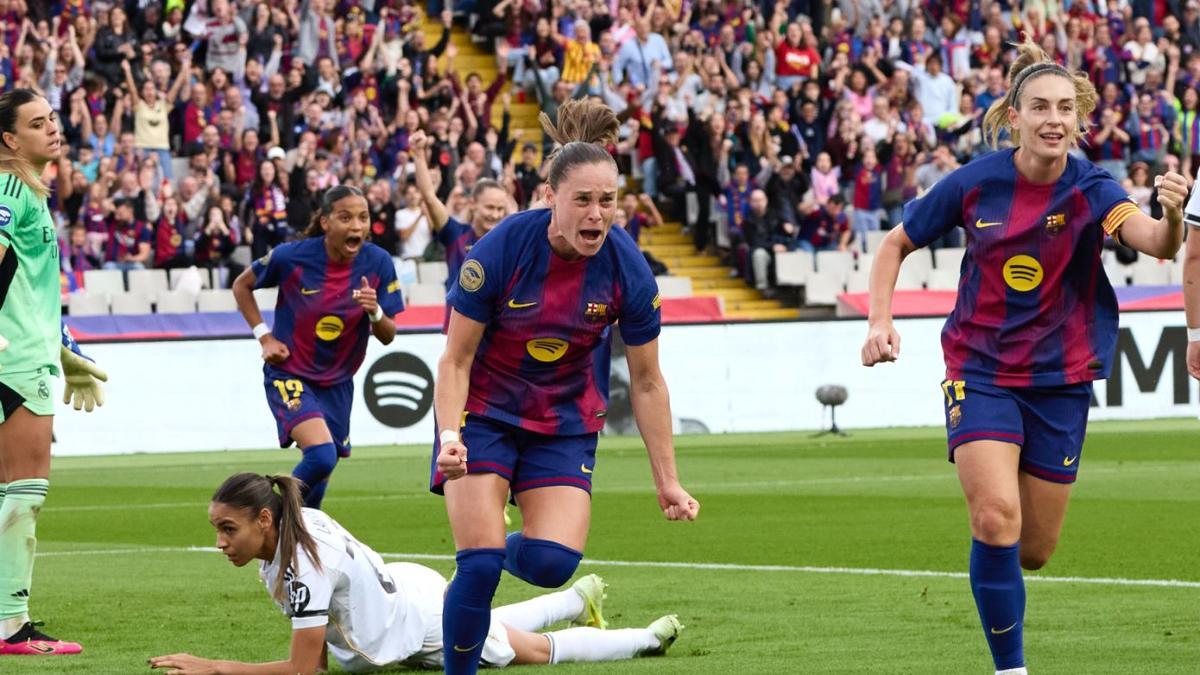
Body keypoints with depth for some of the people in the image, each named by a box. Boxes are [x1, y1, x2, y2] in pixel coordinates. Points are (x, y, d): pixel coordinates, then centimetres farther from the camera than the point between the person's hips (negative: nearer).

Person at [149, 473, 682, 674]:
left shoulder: (306, 564, -40)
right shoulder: (287, 524, -15)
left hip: (428, 628, -7)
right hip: (402, 587, 7)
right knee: (482, 626, 36)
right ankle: (582, 596, 59)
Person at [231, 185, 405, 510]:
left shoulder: (378, 263, -10)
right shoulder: (292, 257, -18)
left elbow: (387, 336, -5)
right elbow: (242, 286, 2)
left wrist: (375, 312, -26)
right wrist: (264, 337, -5)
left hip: (337, 384, 5)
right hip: (289, 374, -5)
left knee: (319, 477, 13)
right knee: (322, 455, -26)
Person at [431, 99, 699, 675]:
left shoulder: (627, 270, -16)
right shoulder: (501, 250, -23)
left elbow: (647, 382, -3)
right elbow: (455, 359, -14)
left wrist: (667, 480, -1)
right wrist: (450, 437, -29)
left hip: (567, 425, 2)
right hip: (484, 414, -2)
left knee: (552, 564, -15)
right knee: (479, 566, -16)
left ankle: (513, 549, 21)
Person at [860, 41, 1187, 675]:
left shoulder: (1092, 190, -13)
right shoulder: (974, 184, -10)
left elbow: (1154, 242, -33)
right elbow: (895, 244, 5)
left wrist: (1171, 218, -56)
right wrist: (880, 320, -9)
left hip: (1059, 381, 1)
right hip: (981, 371, -1)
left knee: (1033, 550, 8)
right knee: (996, 518, -22)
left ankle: (995, 570, 46)